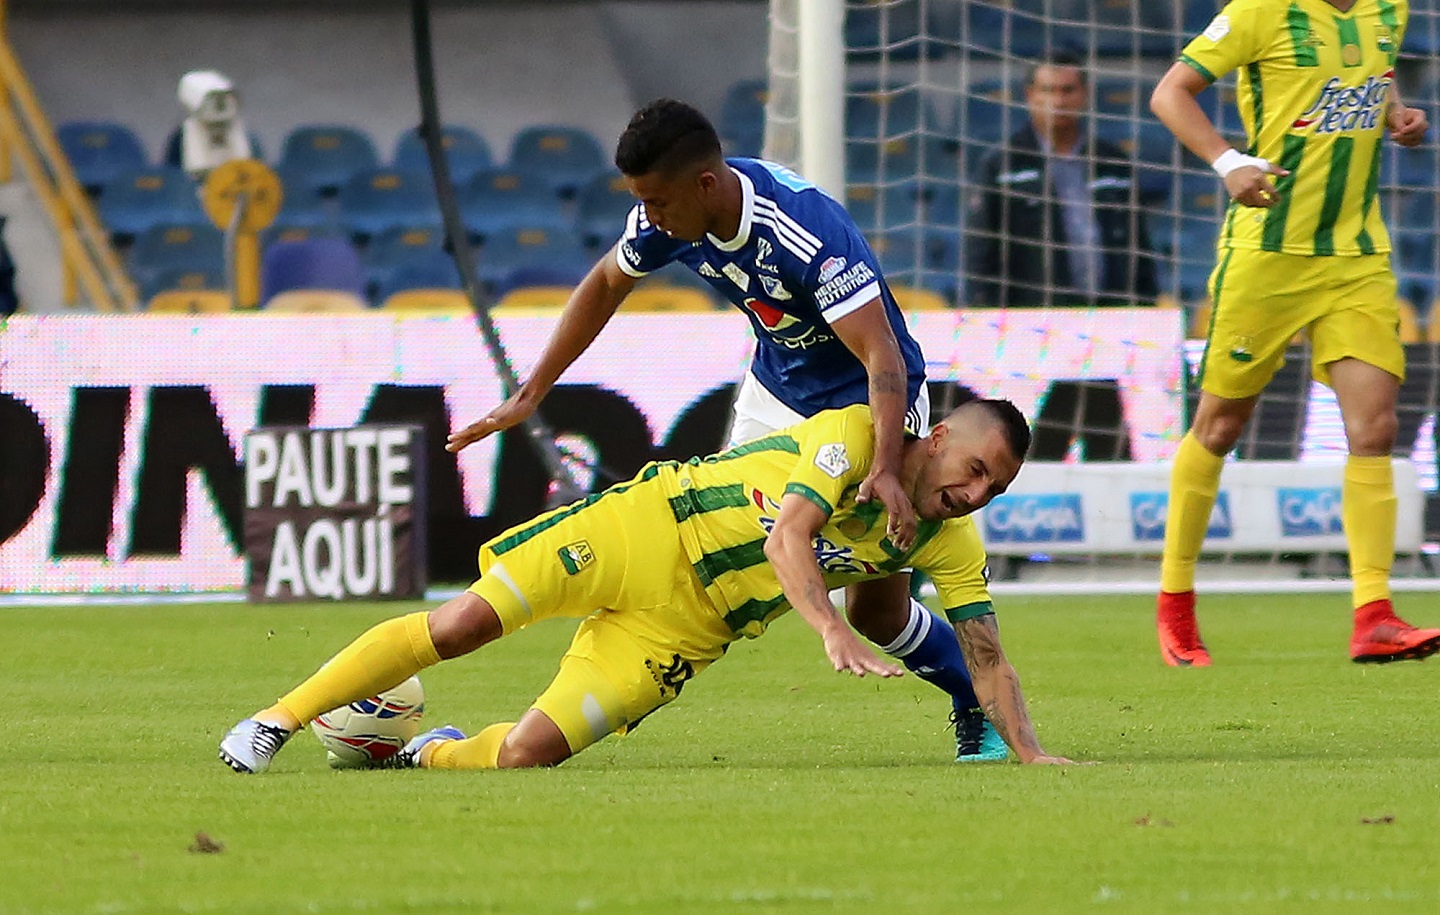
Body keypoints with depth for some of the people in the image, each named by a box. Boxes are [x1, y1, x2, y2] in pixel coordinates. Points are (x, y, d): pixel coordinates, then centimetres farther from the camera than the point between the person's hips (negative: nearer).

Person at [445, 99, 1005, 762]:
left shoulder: (809, 234, -37)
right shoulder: (668, 216, -16)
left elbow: (883, 358, -41)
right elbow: (606, 284, 5)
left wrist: (885, 472, -55)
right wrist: (529, 396, 4)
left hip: (869, 407, -6)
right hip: (775, 393, 6)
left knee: (877, 612, -4)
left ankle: (980, 710, 18)